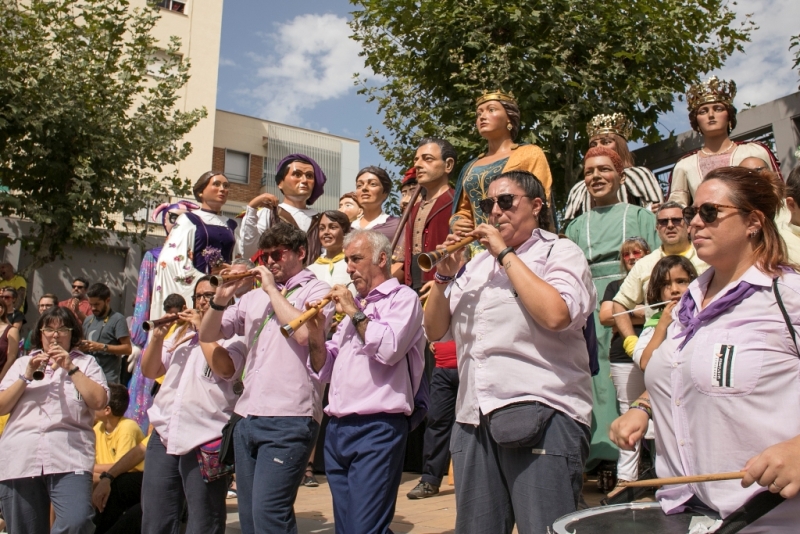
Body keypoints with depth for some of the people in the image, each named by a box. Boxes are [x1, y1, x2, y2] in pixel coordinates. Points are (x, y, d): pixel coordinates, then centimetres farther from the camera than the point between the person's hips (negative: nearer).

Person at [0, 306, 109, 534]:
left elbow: (99, 401, -5)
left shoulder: (86, 363, 12)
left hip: (69, 459, -3)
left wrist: (70, 368, -6)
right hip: (20, 460, 3)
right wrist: (27, 376, -3)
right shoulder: (22, 363, 19)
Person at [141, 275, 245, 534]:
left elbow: (225, 368, -18)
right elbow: (149, 371, 16)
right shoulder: (182, 332, 21)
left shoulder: (233, 335, 2)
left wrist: (202, 328, -10)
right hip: (164, 436, 6)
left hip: (204, 442, -6)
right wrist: (158, 336, -1)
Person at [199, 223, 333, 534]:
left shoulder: (317, 291, 2)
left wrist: (273, 289, -7)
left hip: (289, 419, -6)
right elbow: (207, 335, 17)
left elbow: (303, 332, -18)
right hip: (247, 418, 7)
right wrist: (222, 296, 0)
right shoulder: (254, 297, 17)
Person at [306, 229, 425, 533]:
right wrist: (316, 337, 1)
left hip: (377, 429, -8)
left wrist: (355, 312, -10)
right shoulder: (353, 306, 21)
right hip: (336, 430, 8)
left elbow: (389, 349, -21)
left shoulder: (403, 297, -1)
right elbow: (325, 371, 19)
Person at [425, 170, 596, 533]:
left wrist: (506, 254, -11)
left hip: (541, 416, -6)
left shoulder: (560, 252, 2)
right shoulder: (478, 264, 19)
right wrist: (445, 276, 0)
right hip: (473, 420, 6)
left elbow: (556, 314, -20)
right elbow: (436, 331, 16)